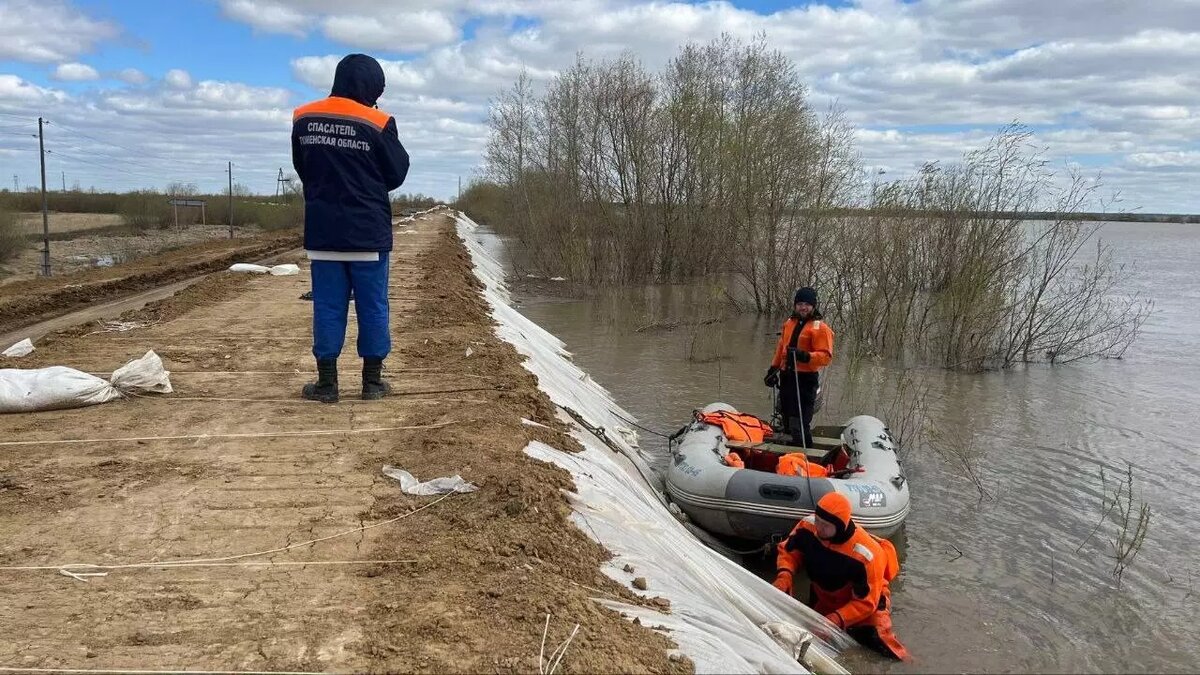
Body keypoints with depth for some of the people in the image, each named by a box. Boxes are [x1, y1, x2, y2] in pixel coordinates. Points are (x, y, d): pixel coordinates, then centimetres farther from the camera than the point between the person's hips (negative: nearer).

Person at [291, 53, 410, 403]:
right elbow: (396, 175, -1)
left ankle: (327, 383, 9)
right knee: (373, 307, 6)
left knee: (328, 306, 7)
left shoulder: (303, 119, 2)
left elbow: (301, 168, 15)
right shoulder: (378, 123, -11)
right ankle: (372, 381, 12)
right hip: (368, 232, -3)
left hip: (322, 231, 3)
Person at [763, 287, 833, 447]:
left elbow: (826, 356, -15)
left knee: (799, 423, -12)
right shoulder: (789, 323, 14)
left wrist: (805, 356, -28)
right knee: (787, 422, 16)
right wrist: (773, 369, 21)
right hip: (786, 376, 7)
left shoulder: (820, 328, -7)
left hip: (805, 379, -7)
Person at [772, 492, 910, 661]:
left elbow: (866, 602, -29)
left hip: (868, 597, -5)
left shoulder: (866, 557, -38)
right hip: (823, 598, 5)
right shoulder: (807, 526, -27)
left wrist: (837, 620, -41)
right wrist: (784, 576, -28)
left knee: (877, 638, -24)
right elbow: (788, 551, -9)